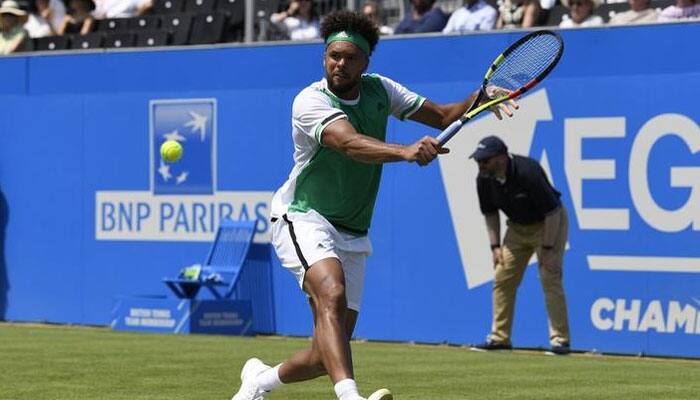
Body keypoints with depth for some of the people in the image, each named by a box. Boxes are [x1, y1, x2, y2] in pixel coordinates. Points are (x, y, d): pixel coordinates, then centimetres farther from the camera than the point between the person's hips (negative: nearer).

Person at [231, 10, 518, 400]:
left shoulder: (378, 89, 3)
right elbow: (350, 143, -36)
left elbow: (443, 116, 9)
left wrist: (479, 100, -12)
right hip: (303, 218, -6)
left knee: (326, 356, 4)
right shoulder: (310, 102, -18)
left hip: (351, 236, 6)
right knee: (332, 291, -37)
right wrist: (407, 152, -53)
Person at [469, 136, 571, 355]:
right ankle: (499, 337, 9)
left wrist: (547, 248, -25)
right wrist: (495, 245, -3)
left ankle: (560, 339, -13)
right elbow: (490, 213, 5)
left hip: (549, 224, -7)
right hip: (517, 227, 7)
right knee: (502, 278, 2)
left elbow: (552, 212, -26)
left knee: (550, 278, -16)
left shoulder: (527, 173, -33)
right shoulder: (484, 179, -13)